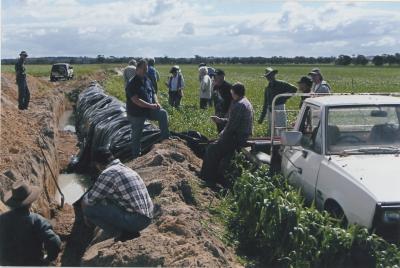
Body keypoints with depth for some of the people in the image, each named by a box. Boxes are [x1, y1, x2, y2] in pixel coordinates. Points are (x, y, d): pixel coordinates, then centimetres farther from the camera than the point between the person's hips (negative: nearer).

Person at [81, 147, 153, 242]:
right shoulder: (125, 168, 18)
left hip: (134, 219, -9)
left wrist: (85, 215, 18)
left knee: (89, 208, -5)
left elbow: (87, 201, -3)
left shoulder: (107, 174, -11)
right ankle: (131, 230, 14)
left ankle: (122, 234, -3)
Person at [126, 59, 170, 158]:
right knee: (137, 135, 4)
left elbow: (153, 93, 16)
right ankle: (136, 155, 21)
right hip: (136, 113, -6)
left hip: (148, 110, 6)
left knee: (163, 113, -13)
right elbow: (136, 100, -26)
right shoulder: (132, 83, -18)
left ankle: (165, 139, -9)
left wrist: (156, 102, -6)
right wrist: (150, 105, -27)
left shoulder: (147, 81, 7)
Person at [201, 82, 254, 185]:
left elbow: (232, 124, -21)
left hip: (237, 138, -11)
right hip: (245, 136, 11)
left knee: (212, 149, -5)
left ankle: (210, 177, 4)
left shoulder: (239, 105, -20)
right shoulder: (246, 103, 14)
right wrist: (220, 120, 20)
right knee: (218, 145, 22)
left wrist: (223, 133, -5)